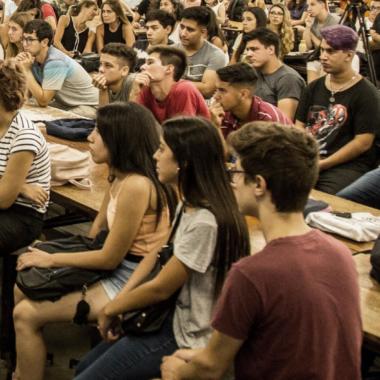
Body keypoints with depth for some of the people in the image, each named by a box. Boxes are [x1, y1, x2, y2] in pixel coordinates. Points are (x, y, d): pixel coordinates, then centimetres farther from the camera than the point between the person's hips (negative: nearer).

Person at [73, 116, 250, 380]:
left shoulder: (204, 223, -28)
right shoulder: (189, 206, 2)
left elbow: (160, 288, -20)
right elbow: (158, 256, 8)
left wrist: (111, 309, -4)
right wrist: (120, 303, -5)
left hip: (187, 338, -9)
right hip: (173, 318, 9)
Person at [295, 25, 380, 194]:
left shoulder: (365, 93, -2)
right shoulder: (314, 88, 17)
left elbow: (363, 142, -9)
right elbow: (299, 126, 16)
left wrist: (322, 165, -12)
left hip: (348, 166, -5)